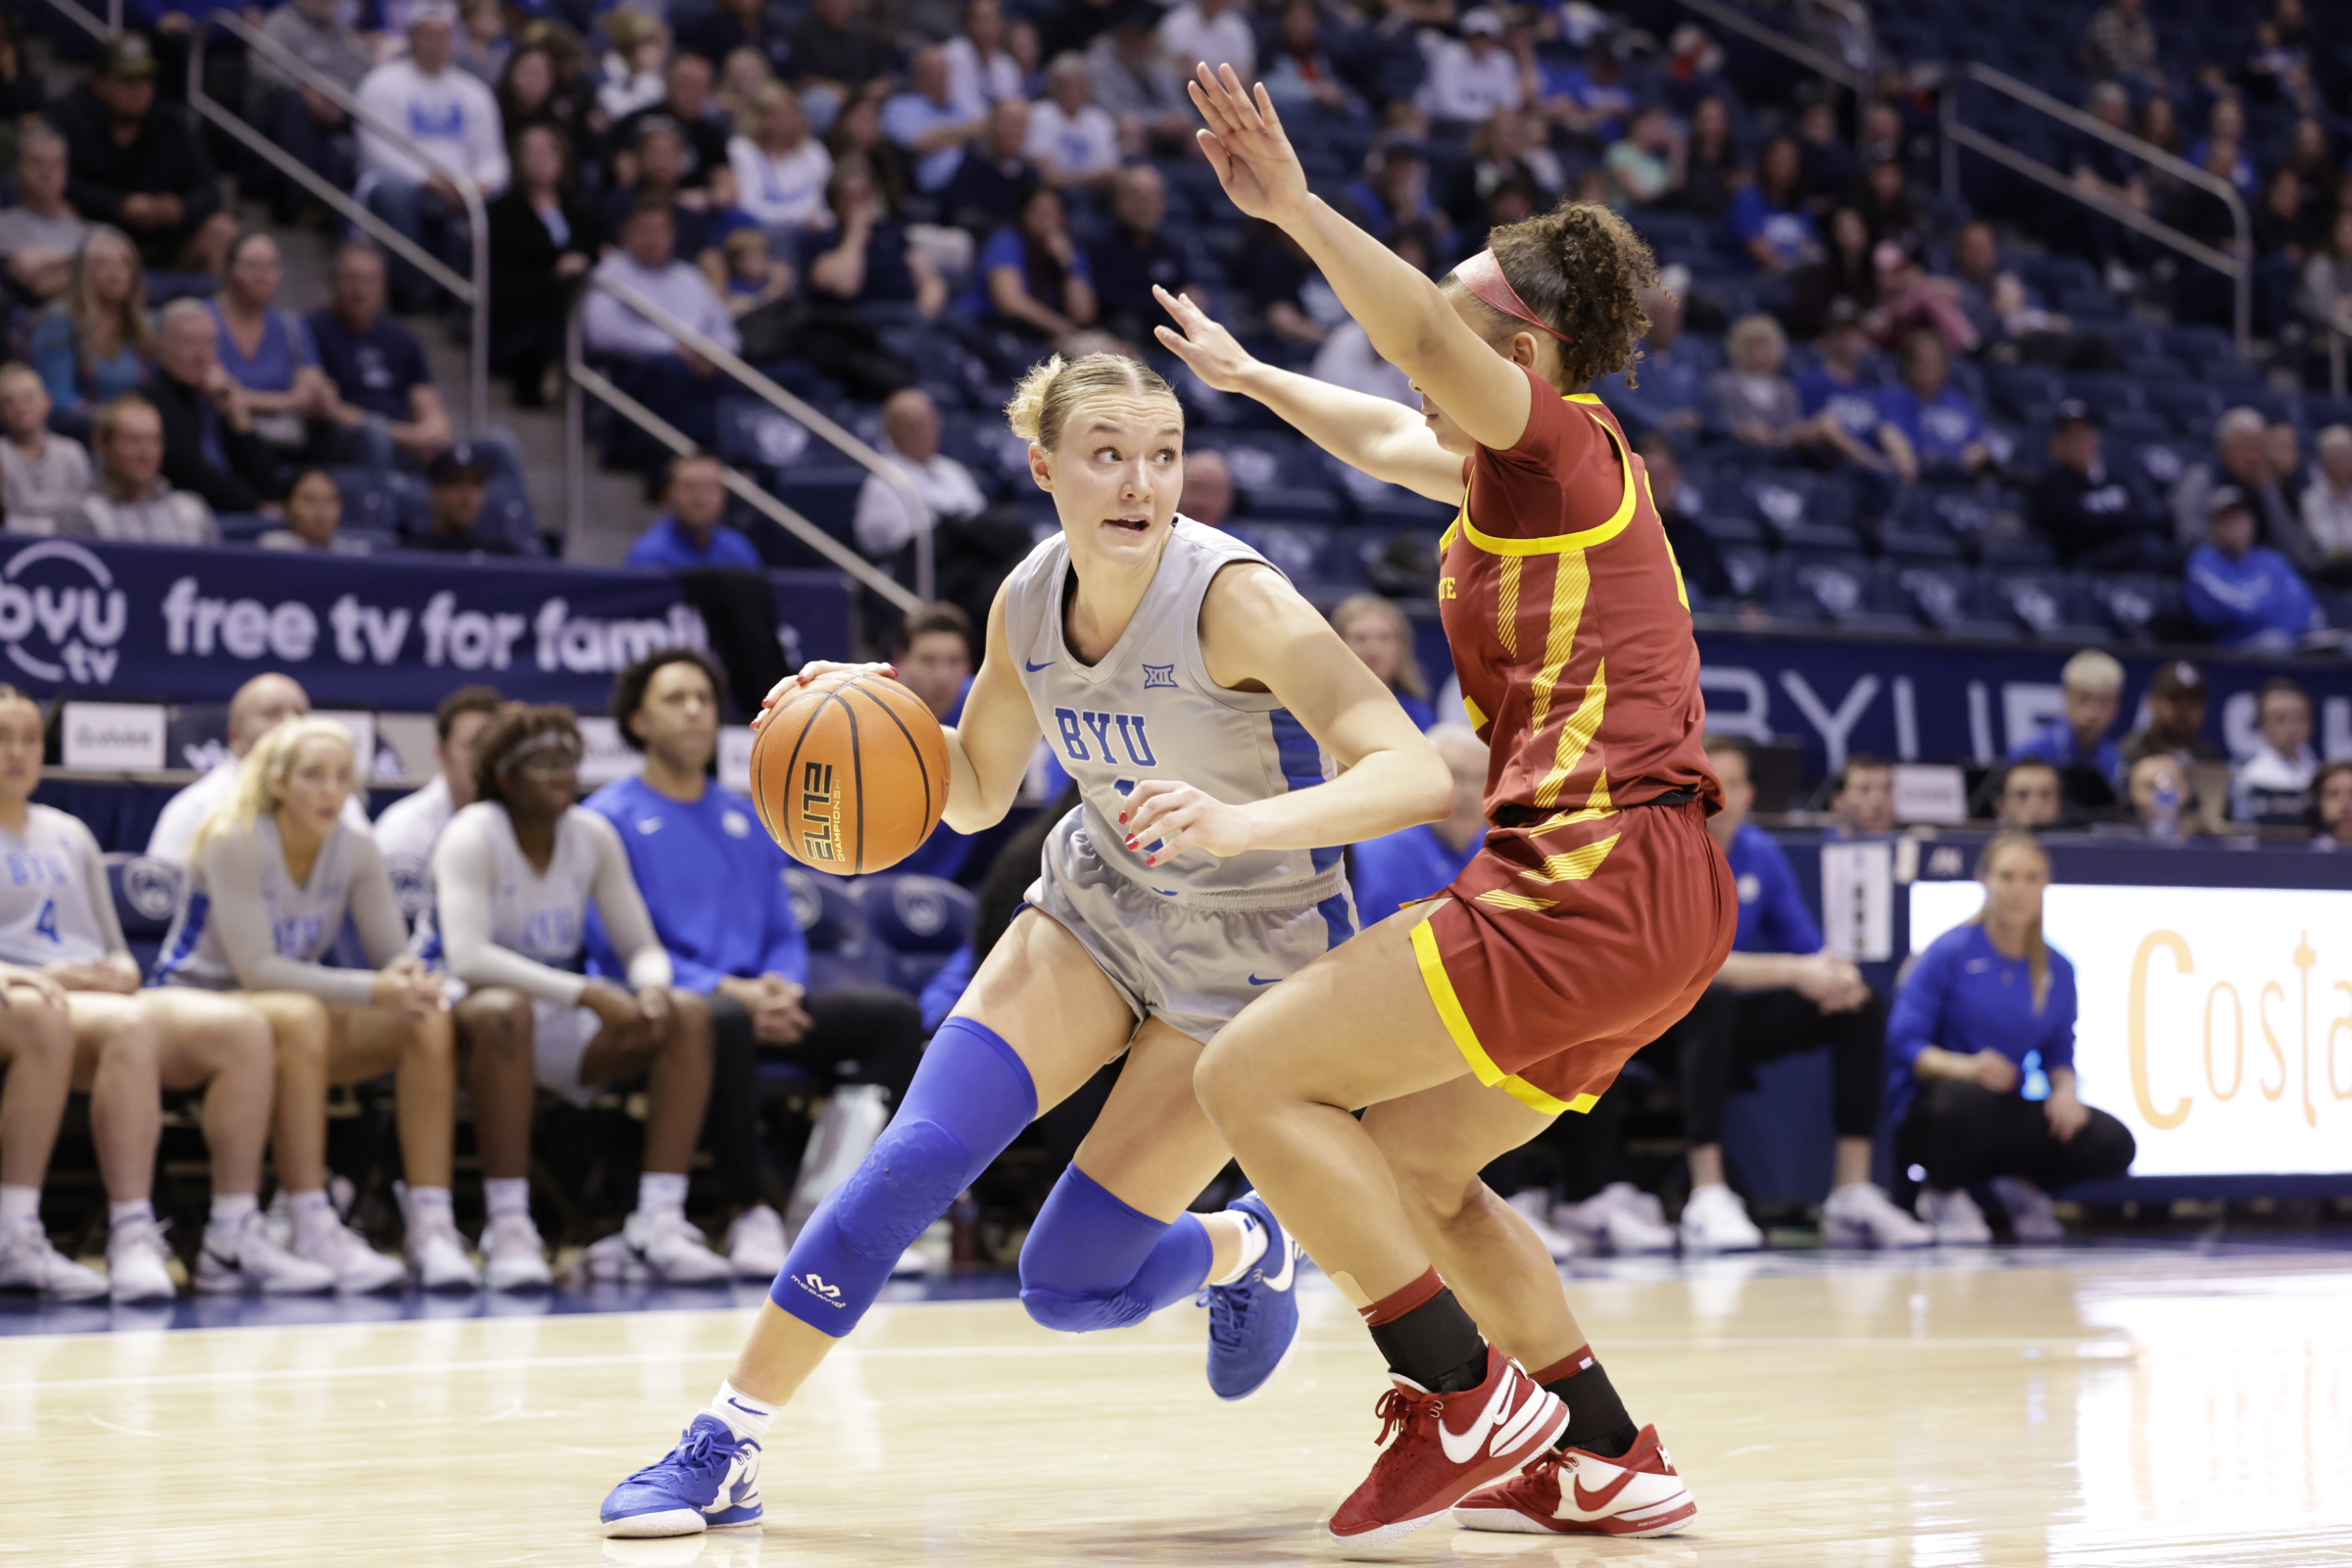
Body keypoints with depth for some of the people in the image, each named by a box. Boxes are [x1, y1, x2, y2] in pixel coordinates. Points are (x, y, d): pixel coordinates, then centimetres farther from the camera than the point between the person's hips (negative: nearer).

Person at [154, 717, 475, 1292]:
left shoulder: (356, 848, -2)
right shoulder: (234, 840, -19)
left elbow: (393, 952, -2)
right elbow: (255, 969, -25)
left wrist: (410, 978, -28)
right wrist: (372, 991, -34)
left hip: (304, 1005, 6)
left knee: (429, 1022, -20)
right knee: (301, 1016, -39)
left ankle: (432, 1227, -26)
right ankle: (312, 1230, -39)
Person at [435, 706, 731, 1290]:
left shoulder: (593, 836, 3)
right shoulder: (473, 836, -14)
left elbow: (643, 946, 5)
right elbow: (466, 957, -28)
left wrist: (653, 987, -21)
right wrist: (585, 993, -33)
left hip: (567, 1033, 6)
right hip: (479, 1013, -6)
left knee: (689, 1015, -15)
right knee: (504, 1011, -40)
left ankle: (658, 1221, -24)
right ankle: (508, 1229, -38)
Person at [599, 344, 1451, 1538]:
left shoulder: (1231, 598, -28)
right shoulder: (1028, 600, -9)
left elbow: (1414, 774, -38)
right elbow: (975, 794, 8)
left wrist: (1240, 823, -54)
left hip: (1253, 959, -5)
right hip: (1098, 907, 5)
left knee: (1071, 1288, -6)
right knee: (916, 1158, -15)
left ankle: (1247, 1251, 28)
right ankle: (724, 1447, -4)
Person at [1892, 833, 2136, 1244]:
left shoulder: (2057, 970, 6)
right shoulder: (1950, 952, -9)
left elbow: (2059, 1055, 12)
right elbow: (1904, 1044, -13)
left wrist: (2066, 1089, -11)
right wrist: (1964, 1066, -31)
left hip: (2006, 1120, 4)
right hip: (1929, 1114, -4)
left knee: (2113, 1145, -19)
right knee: (1969, 1096, -42)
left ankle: (2024, 1185, 13)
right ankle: (1943, 1194, -8)